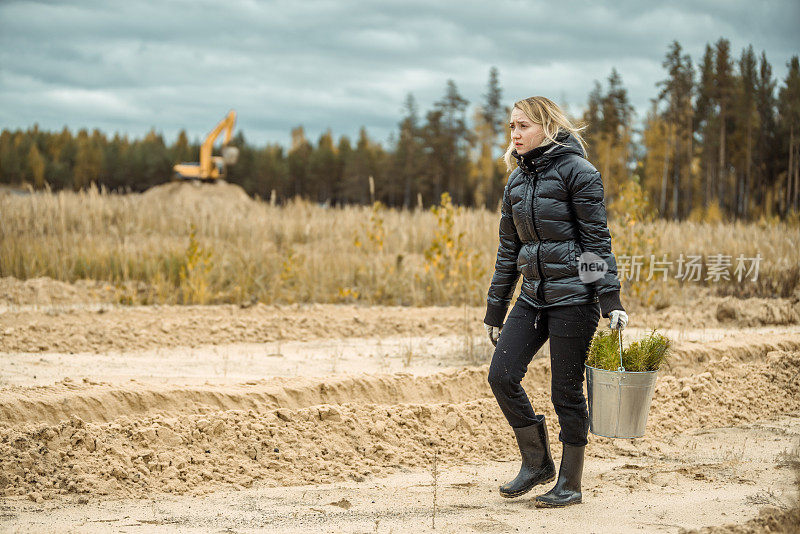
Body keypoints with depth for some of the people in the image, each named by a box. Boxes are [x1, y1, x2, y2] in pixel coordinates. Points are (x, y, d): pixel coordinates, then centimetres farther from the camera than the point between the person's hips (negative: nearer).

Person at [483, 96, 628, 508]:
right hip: (533, 295, 7)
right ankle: (537, 462, 15)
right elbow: (508, 249, 17)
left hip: (574, 293, -7)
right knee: (502, 375, -3)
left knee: (566, 389, -2)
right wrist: (495, 311, 17)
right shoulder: (516, 181, 13)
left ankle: (570, 483, 12)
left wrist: (611, 300, -15)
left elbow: (597, 239, -10)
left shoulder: (575, 170, -7)